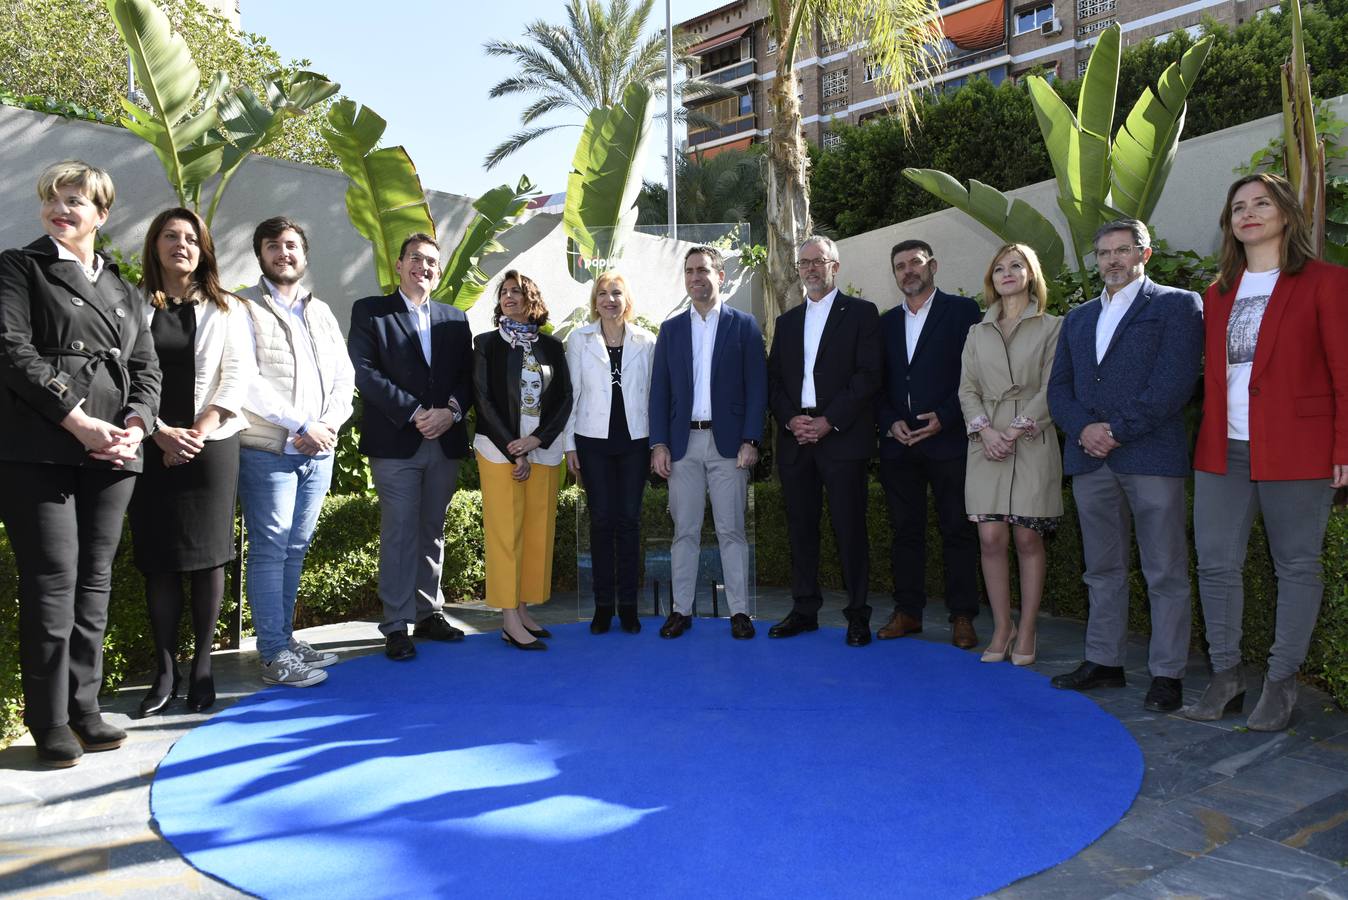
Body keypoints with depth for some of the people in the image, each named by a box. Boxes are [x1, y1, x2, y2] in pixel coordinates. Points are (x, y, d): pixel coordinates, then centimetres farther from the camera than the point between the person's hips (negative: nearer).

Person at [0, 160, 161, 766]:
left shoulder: (122, 289, 20)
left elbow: (145, 366, 14)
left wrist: (134, 426, -5)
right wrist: (78, 422, -15)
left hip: (112, 451, 4)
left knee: (95, 580, 7)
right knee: (52, 580, -4)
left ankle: (84, 708, 17)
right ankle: (50, 722, 6)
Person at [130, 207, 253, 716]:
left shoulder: (227, 310, 9)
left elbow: (238, 374, 0)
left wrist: (200, 431, -10)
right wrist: (161, 432, -13)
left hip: (212, 444, 0)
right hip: (153, 447, 0)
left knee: (208, 554, 1)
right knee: (159, 559, 2)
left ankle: (202, 665, 10)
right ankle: (165, 669, 10)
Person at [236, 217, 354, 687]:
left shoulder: (320, 312, 16)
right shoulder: (244, 308, -2)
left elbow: (343, 377, 11)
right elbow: (247, 383, -13)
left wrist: (329, 425, -6)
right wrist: (302, 425, -14)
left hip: (318, 452, 6)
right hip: (269, 450, -6)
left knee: (296, 548, 11)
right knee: (270, 549, -3)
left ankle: (286, 637, 21)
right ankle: (275, 656, 3)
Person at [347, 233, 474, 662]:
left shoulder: (455, 319, 14)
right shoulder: (369, 311, 3)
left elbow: (467, 377, 9)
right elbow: (365, 372, -8)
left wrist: (450, 411, -11)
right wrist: (414, 413, -15)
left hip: (445, 442, 4)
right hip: (396, 444, -4)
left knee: (432, 532, 11)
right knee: (399, 534, -3)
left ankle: (428, 613, 21)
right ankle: (397, 625, 4)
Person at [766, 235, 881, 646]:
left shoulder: (861, 313, 4)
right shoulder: (787, 321, 18)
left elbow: (868, 375, -6)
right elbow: (774, 380, 14)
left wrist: (829, 422, -13)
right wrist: (790, 419, -5)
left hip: (843, 438, -4)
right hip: (795, 439, 5)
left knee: (849, 527, -3)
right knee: (801, 528, 7)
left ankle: (858, 615, 6)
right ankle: (804, 609, 17)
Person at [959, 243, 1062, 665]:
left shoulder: (1051, 327, 5)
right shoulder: (978, 333, 15)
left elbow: (1052, 389, -3)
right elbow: (967, 389, 9)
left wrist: (1017, 430, -13)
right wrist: (985, 429, -7)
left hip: (1033, 442, -3)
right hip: (988, 442, 3)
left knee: (1028, 539, 0)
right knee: (990, 538, -2)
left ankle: (1027, 631, 11)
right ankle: (1002, 627, 10)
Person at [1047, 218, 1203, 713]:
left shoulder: (1177, 305, 3)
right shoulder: (1078, 318, 20)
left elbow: (1174, 382, -9)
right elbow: (1059, 387, 13)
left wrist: (1117, 429, -14)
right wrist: (1084, 428, -6)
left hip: (1151, 456, -5)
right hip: (1090, 460, 5)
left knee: (1166, 573, 0)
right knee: (1103, 569, 12)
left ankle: (1167, 673, 8)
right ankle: (1104, 661, 21)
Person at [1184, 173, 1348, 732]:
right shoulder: (1219, 293, 16)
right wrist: (1209, 437, 8)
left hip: (1295, 449, -5)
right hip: (1222, 451, 5)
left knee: (1296, 566, 4)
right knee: (1216, 563, 4)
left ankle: (1281, 684, 14)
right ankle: (1226, 677, 16)